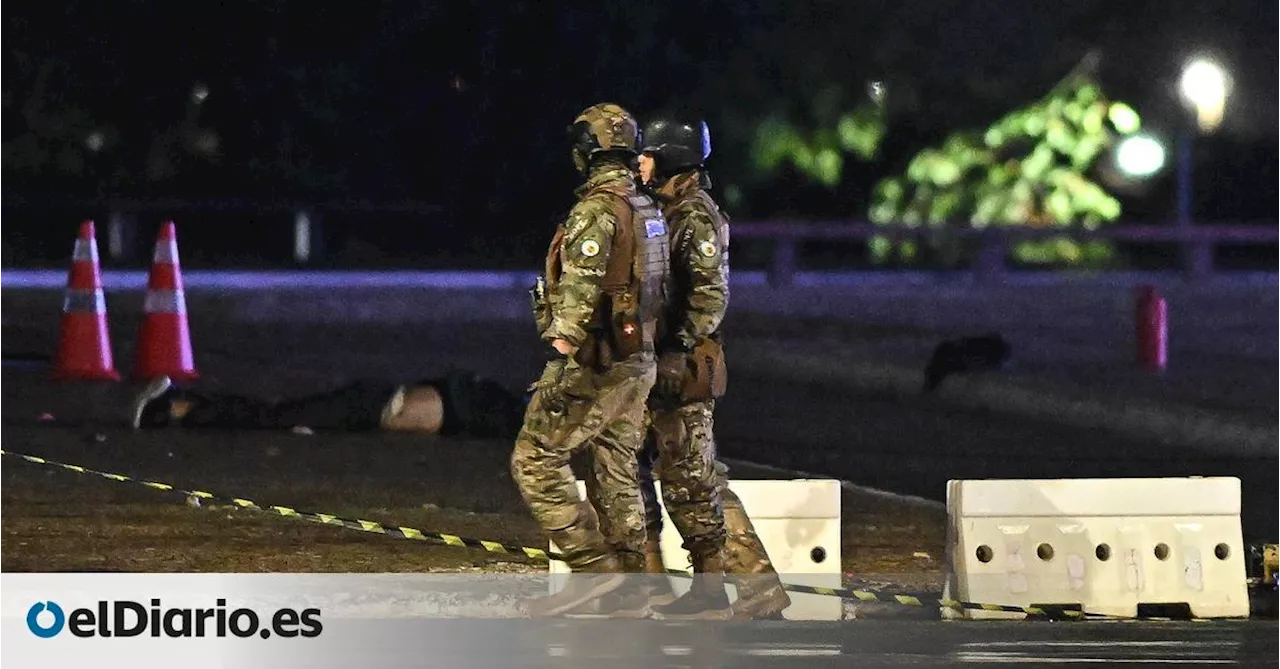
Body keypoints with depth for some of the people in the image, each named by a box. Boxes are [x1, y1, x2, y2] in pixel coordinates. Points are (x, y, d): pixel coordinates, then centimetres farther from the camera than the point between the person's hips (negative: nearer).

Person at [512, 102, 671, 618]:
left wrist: (560, 362, -26)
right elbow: (657, 290, 18)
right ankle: (628, 592, 10)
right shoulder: (647, 209, 13)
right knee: (617, 477, 11)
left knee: (536, 460, -3)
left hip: (593, 363, -9)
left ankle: (592, 568, -9)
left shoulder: (596, 210, -16)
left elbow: (580, 293, -24)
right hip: (638, 362, 9)